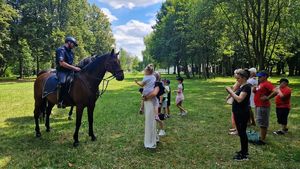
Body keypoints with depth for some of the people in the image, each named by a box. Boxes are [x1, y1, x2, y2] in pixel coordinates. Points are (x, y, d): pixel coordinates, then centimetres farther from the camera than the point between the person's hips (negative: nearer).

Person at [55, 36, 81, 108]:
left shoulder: (70, 52, 18)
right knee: (63, 82, -34)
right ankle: (60, 101, -26)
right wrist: (74, 68, -20)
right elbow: (62, 63, -20)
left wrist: (75, 68, 4)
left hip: (69, 71, 9)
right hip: (62, 71, -9)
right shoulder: (61, 50, -9)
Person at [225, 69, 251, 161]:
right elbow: (236, 97, 14)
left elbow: (239, 99, -26)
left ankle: (244, 155, 10)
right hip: (237, 113, 9)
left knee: (242, 133, -1)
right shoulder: (241, 86, 12)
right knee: (241, 132, 17)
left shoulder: (247, 87, -16)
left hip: (243, 114, -9)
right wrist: (230, 93, -1)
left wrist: (231, 90, -18)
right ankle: (244, 151, 30)